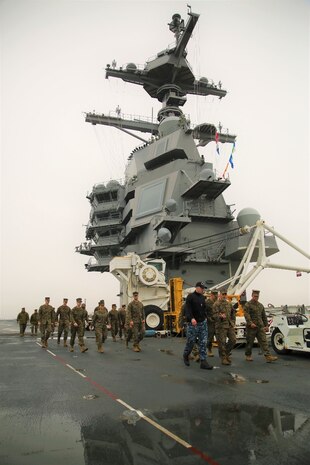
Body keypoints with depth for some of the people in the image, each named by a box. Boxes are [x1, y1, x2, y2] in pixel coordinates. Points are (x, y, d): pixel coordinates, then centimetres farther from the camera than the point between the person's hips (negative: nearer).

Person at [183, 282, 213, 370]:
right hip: (193, 323, -6)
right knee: (191, 342, 3)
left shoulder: (202, 297, 12)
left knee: (203, 342, 3)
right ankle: (185, 355, 30)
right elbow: (187, 309, -19)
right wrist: (191, 318, -30)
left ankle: (203, 361, 6)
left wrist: (205, 317, 15)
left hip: (203, 323, 6)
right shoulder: (190, 296, -9)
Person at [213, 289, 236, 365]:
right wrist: (220, 316, -33)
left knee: (233, 340, 4)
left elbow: (233, 313, 24)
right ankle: (223, 358, 8)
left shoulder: (229, 304, 15)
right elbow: (214, 315, -14)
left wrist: (233, 322, 14)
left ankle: (227, 353, 26)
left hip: (230, 325, 6)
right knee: (222, 342, -3)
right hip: (221, 326, -6)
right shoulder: (216, 304, -7)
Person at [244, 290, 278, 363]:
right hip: (251, 327, -5)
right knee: (250, 342, 5)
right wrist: (250, 323, -27)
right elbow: (246, 315, -16)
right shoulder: (248, 305, -5)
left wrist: (266, 325, 16)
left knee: (264, 341, -4)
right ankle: (248, 356, 19)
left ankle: (268, 356, -9)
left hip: (260, 327, 5)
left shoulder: (260, 305, 16)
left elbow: (264, 316, 20)